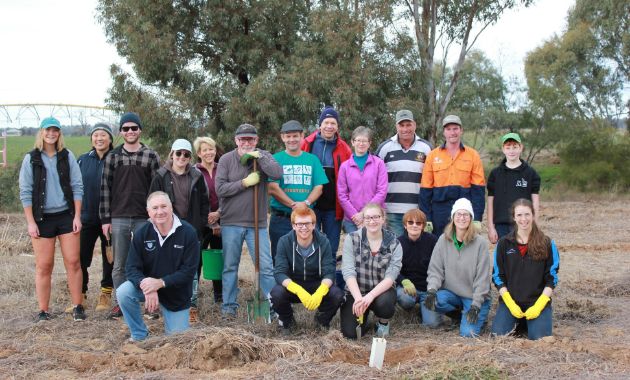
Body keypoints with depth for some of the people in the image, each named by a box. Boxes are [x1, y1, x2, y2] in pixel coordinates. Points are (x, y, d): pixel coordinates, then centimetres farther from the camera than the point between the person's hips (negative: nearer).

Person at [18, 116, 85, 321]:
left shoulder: (67, 157, 4)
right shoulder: (31, 159, 0)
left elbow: (77, 187, 4)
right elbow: (25, 192, -1)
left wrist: (77, 216, -1)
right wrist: (30, 222, -6)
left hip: (66, 216, 1)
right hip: (42, 218, -1)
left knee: (73, 262, 0)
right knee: (44, 266, 1)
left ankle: (78, 306, 8)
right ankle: (43, 311, 9)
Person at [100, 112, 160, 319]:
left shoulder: (151, 156, 3)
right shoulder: (112, 157, 6)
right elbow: (105, 189, 5)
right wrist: (105, 219, 0)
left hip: (144, 218, -1)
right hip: (119, 219, 1)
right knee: (120, 265, 6)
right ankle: (119, 304, 14)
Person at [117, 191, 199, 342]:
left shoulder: (188, 232, -17)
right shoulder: (141, 232, -11)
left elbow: (189, 270, -18)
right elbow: (132, 267, -12)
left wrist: (160, 282, -29)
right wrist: (146, 286, -32)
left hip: (177, 295, -1)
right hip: (148, 286, 1)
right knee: (124, 292, -29)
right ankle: (139, 335, -5)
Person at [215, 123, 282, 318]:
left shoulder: (263, 156, 2)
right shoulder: (226, 159, 0)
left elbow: (277, 173, -16)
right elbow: (220, 189, -9)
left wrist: (259, 156, -17)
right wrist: (245, 183, -14)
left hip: (257, 222, 0)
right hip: (231, 222, 0)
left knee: (266, 267, 1)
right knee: (230, 266, 9)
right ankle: (229, 306, 19)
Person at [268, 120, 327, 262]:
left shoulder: (312, 159, 12)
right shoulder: (276, 159, 3)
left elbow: (318, 187, 6)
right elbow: (272, 189, -7)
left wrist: (306, 203, -14)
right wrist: (293, 205, -16)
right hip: (281, 219, -2)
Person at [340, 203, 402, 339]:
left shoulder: (394, 243, -7)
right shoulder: (352, 239, -7)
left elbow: (390, 277, -16)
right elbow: (348, 272, -15)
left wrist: (370, 296, -33)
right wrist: (358, 298, -31)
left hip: (382, 291, 0)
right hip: (356, 291, 1)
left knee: (384, 302, -36)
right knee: (350, 333, -17)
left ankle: (383, 322, 2)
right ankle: (364, 313, 19)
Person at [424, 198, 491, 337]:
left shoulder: (480, 242, -11)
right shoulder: (443, 240, -2)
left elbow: (482, 278, -11)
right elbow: (435, 270, -3)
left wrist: (476, 306, -15)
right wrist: (431, 290, -21)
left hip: (475, 296, -3)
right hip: (451, 293, 3)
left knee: (468, 332, -21)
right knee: (434, 300, -29)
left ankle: (479, 315, 15)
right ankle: (460, 312, 3)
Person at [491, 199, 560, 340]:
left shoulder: (547, 244, -1)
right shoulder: (504, 243, 2)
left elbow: (552, 278, 0)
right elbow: (498, 277, 4)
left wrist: (538, 306, -11)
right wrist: (510, 304, -9)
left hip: (539, 302, -1)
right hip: (509, 301, 1)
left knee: (540, 338, -22)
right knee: (498, 335, -19)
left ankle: (529, 322, 12)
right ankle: (516, 322, 14)